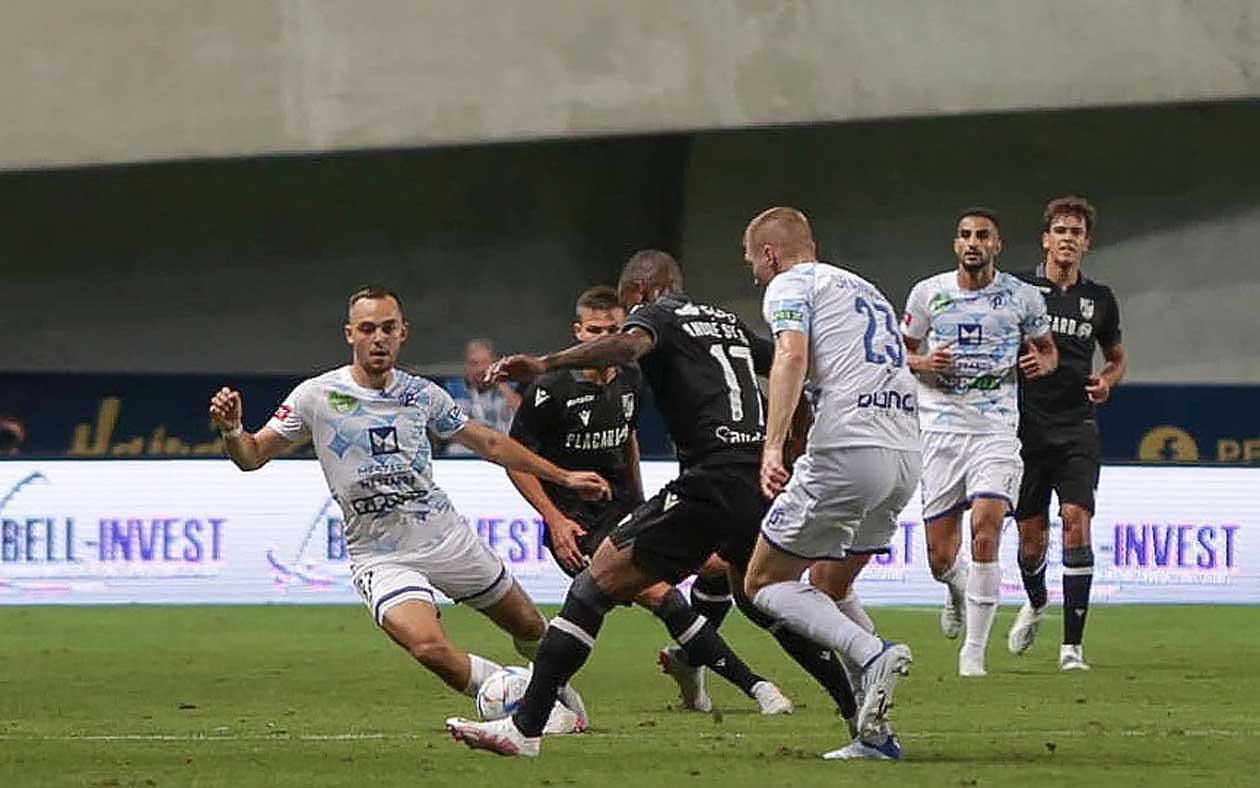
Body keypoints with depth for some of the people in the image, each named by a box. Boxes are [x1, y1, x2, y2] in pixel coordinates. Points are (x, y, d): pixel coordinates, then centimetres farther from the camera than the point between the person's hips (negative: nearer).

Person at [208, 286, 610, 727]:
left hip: (446, 537, 4)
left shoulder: (421, 394, 1)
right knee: (430, 648, -29)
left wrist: (564, 478, 14)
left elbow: (488, 443, 14)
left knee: (529, 628, 13)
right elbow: (251, 456, -4)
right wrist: (231, 429, -27)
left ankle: (560, 691, 45)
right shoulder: (316, 396, -8)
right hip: (379, 556, -4)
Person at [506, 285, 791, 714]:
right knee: (659, 595, -24)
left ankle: (687, 657, 21)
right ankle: (751, 683, -19)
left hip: (623, 507, 7)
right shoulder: (551, 389, -14)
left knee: (720, 564, -2)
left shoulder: (630, 379, 5)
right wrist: (555, 520, -14)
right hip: (579, 526, -7)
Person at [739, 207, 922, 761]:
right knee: (829, 590, 20)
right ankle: (874, 734, 7)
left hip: (847, 448, -8)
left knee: (764, 583, 3)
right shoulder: (863, 288, 28)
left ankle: (873, 654, -21)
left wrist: (773, 446, -25)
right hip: (906, 452, 8)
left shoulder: (790, 284, 3)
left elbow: (792, 355, -15)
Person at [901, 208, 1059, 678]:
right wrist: (924, 364, -8)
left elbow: (1047, 349, 17)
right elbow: (901, 352, 14)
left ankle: (974, 651, -10)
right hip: (940, 428, 1)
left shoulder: (1022, 297, 3)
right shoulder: (928, 293, 4)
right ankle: (957, 588, 42)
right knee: (939, 556, 2)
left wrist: (1042, 362, -6)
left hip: (996, 431, -1)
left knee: (986, 531, -20)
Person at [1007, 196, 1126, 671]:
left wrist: (1106, 382, 0)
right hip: (1027, 430, 0)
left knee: (1076, 524, -15)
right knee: (1031, 537, 4)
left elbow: (1116, 358, 22)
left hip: (1077, 431, 1)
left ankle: (1072, 646, -14)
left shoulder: (1099, 299, 9)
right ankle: (1036, 602, 40)